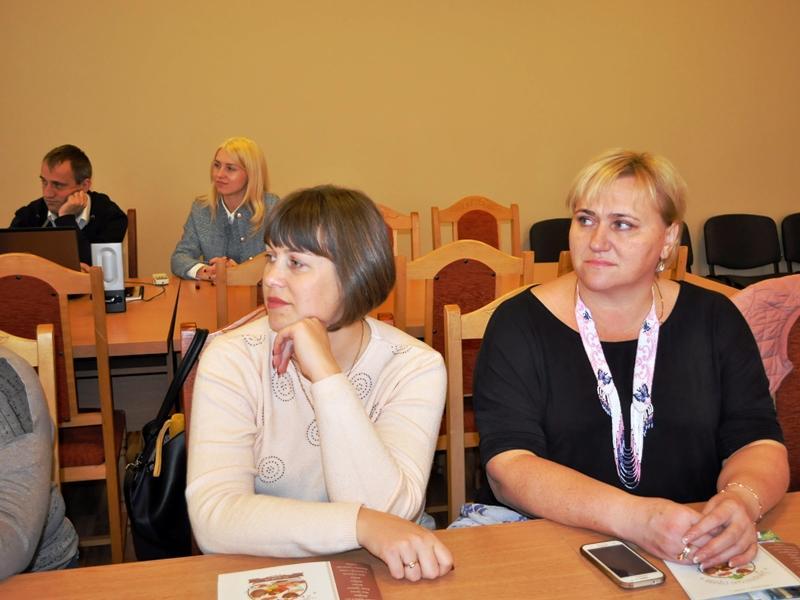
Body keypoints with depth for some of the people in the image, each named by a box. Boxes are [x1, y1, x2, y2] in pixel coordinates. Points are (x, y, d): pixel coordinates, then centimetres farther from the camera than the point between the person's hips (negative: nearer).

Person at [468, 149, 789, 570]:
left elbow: (758, 443, 5)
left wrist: (742, 499, -19)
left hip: (691, 550, 3)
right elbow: (508, 468, -11)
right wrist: (631, 516, -26)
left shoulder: (713, 320, 9)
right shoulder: (520, 323, -1)